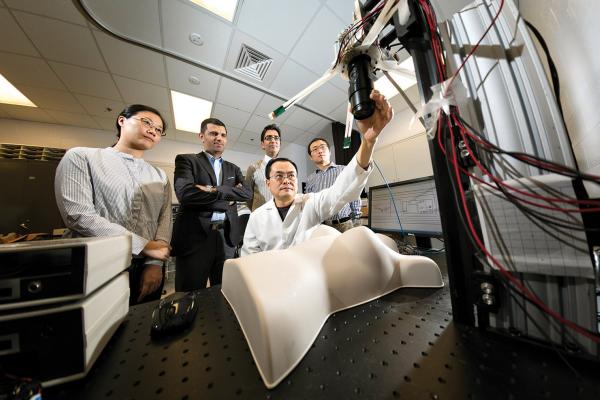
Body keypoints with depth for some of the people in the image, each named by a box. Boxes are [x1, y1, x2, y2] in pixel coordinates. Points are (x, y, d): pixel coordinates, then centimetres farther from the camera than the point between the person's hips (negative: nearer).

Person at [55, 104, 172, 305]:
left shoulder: (160, 176, 8)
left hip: (147, 269, 4)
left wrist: (155, 263, -11)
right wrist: (145, 246, -17)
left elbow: (165, 219, 0)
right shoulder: (80, 157, 0)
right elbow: (79, 216, -12)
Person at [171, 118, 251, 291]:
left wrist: (214, 190, -13)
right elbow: (185, 193, -14)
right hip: (195, 236, -3)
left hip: (227, 236, 4)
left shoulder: (233, 168, 16)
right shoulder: (186, 160, 4)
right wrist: (228, 196, -9)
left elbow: (246, 193, -1)